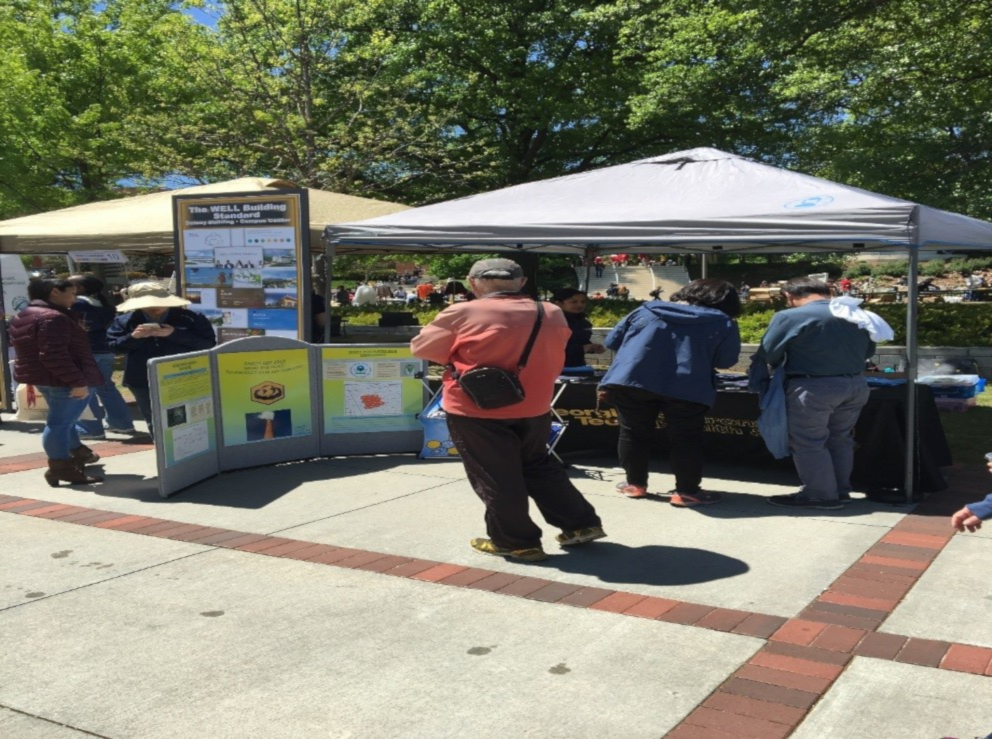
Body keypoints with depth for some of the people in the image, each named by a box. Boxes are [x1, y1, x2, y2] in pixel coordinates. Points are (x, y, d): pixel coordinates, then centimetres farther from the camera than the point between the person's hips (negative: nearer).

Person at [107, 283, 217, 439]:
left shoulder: (189, 318, -5)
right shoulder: (125, 321, 4)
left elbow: (208, 343, -12)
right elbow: (110, 345, 2)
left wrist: (175, 334, -21)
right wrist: (132, 337, -18)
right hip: (142, 381, 3)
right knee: (156, 423, 13)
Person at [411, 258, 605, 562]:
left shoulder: (462, 314, -11)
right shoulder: (552, 314, 3)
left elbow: (421, 348, 0)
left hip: (477, 412, -5)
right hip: (534, 408, 6)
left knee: (495, 479, 8)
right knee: (539, 467, 22)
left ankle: (515, 542, 15)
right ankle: (581, 524, 25)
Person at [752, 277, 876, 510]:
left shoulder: (789, 317, -12)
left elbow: (767, 354, -7)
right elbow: (868, 350, 19)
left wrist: (789, 362, 13)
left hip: (813, 388, -7)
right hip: (856, 385, 7)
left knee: (808, 443, 4)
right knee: (840, 439, 19)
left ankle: (822, 495, 8)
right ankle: (841, 489, 28)